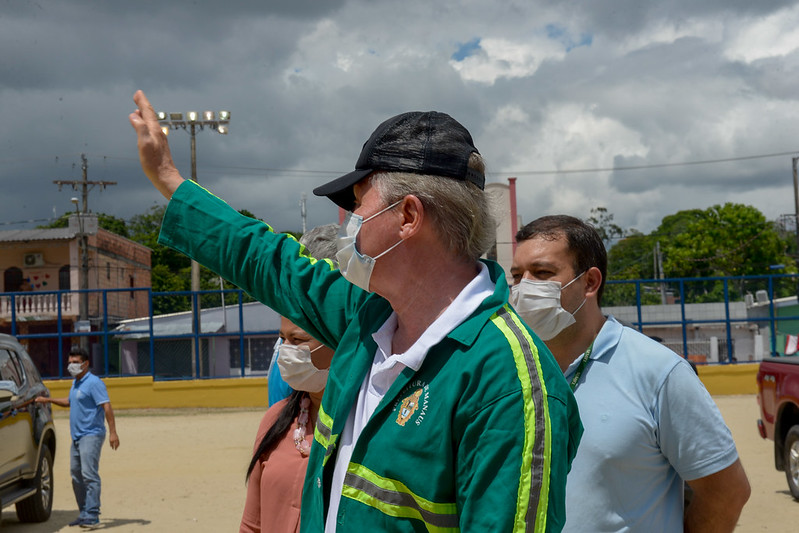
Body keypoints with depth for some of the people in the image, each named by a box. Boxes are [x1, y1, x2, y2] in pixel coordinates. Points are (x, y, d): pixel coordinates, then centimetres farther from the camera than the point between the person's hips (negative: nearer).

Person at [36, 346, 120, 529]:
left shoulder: (94, 383, -12)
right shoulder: (75, 383, 18)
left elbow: (107, 407, -19)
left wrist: (112, 432, -25)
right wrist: (49, 400, 30)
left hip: (91, 436, -10)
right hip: (77, 437, 10)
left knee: (89, 475, -14)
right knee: (76, 475, 11)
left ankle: (92, 517, -15)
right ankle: (84, 514, 18)